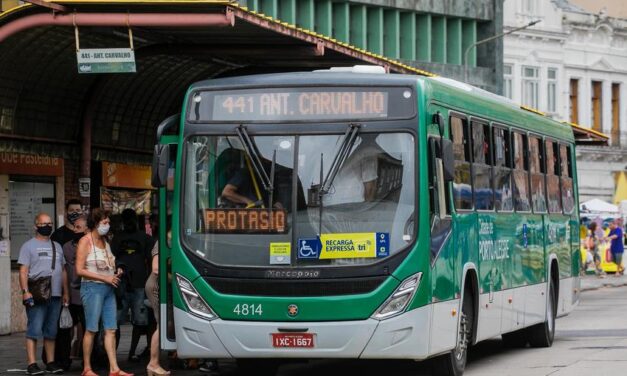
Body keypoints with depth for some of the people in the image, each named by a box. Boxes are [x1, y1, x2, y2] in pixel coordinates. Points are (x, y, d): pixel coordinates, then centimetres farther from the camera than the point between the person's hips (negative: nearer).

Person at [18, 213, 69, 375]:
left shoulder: (57, 246, 20)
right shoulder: (29, 246, 2)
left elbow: (63, 271, 22)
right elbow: (23, 271, -5)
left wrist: (65, 292, 15)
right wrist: (25, 291, -16)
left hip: (55, 295, 6)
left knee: (51, 331, 9)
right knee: (34, 330, -9)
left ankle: (50, 362, 14)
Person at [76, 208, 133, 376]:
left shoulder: (104, 241, 16)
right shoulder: (85, 242, -6)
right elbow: (79, 270, -13)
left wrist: (116, 272, 7)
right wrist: (105, 278, -16)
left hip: (108, 289, 7)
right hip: (93, 288, -7)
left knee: (111, 329, 2)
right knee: (91, 329, -4)